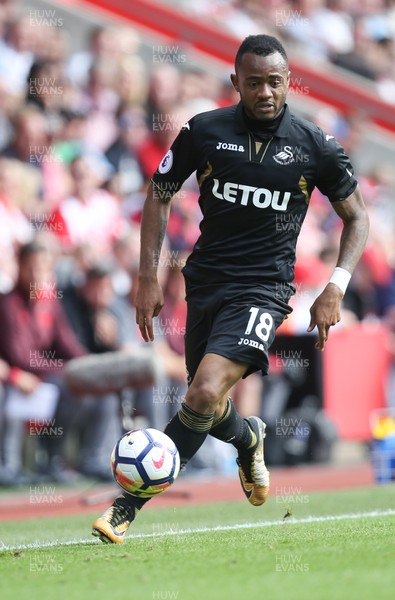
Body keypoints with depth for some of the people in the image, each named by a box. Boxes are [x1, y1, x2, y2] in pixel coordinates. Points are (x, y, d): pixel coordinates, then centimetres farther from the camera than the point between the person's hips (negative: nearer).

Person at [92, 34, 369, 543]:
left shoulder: (316, 147, -3)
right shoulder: (204, 132, -2)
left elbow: (356, 216, 9)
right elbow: (158, 196, 10)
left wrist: (335, 289, -3)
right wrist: (148, 277, 2)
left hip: (263, 288, -3)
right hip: (205, 281, 3)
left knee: (205, 394, -23)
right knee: (207, 409, 13)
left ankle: (130, 503, -16)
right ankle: (247, 439, 51)